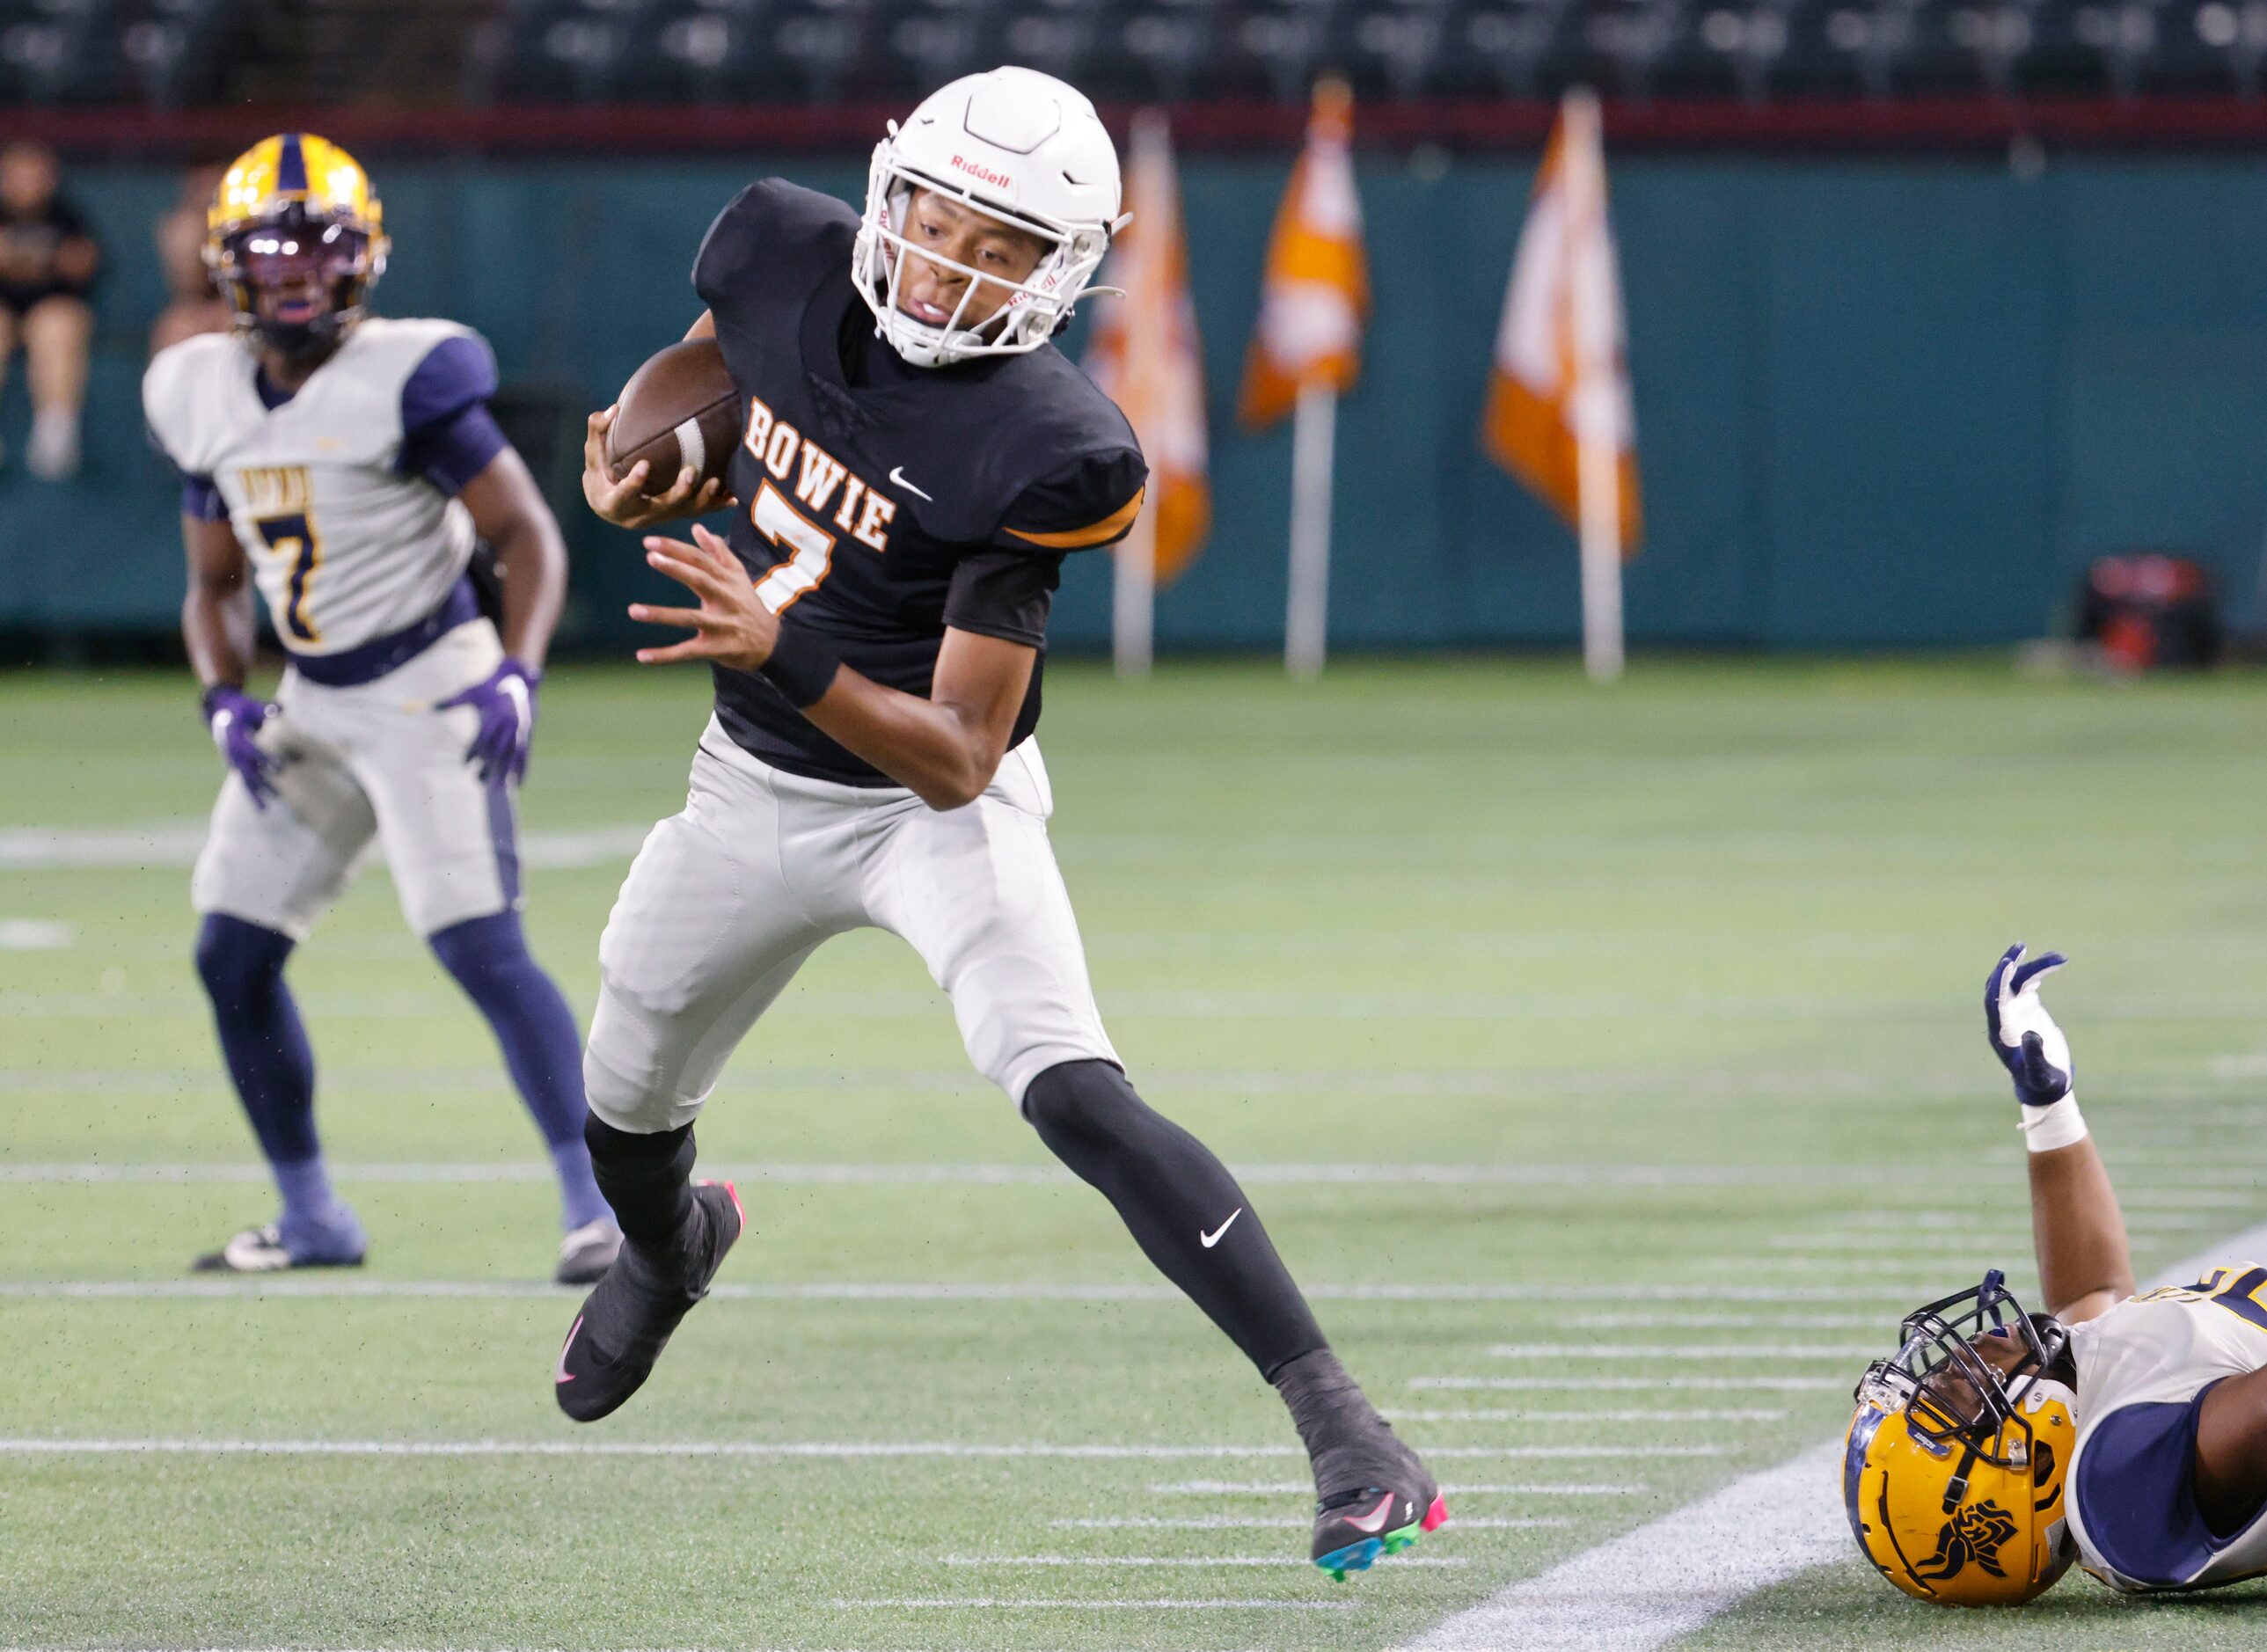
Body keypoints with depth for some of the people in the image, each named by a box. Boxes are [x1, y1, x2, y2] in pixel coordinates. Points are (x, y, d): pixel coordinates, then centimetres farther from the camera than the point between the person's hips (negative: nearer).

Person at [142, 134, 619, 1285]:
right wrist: (225, 703, -2)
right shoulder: (205, 396, 6)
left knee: (483, 949, -17)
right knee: (233, 955, 6)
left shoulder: (408, 378, -14)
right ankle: (311, 1218, 19)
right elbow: (213, 589, 16)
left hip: (425, 688, -7)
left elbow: (528, 537, -12)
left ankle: (600, 1204, -15)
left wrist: (516, 675, -26)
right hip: (311, 706, 7)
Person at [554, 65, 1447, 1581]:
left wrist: (782, 655, -44)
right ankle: (671, 1244, 60)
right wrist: (643, 472, -7)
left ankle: (1342, 1428, -29)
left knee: (1071, 1090, -27)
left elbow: (956, 761, -30)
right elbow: (708, 367, 13)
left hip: (932, 802, -6)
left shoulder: (1033, 454, -29)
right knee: (628, 1107, 21)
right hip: (754, 789, 6)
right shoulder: (786, 261, -14)